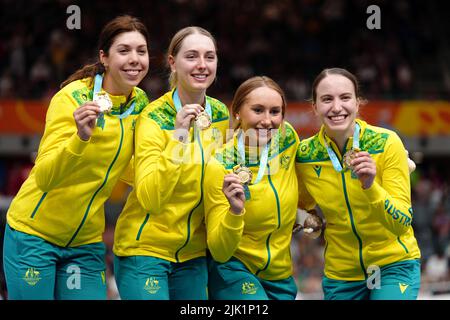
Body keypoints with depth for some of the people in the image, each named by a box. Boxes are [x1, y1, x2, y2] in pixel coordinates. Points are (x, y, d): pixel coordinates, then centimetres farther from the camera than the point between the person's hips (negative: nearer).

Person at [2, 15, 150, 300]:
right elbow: (44, 177, -25)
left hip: (86, 242, 5)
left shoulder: (140, 103, 1)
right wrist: (81, 137, -41)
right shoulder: (73, 98, -16)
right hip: (35, 234, -5)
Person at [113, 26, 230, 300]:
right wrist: (178, 136, -34)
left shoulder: (220, 115, 1)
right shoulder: (154, 118, -16)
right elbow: (150, 199, -28)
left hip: (193, 255, 6)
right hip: (145, 250, -5)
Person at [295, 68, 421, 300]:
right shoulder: (306, 155, -8)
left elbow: (402, 224, -20)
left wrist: (370, 186, -33)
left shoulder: (386, 143, -16)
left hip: (393, 265, -3)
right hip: (341, 274, 3)